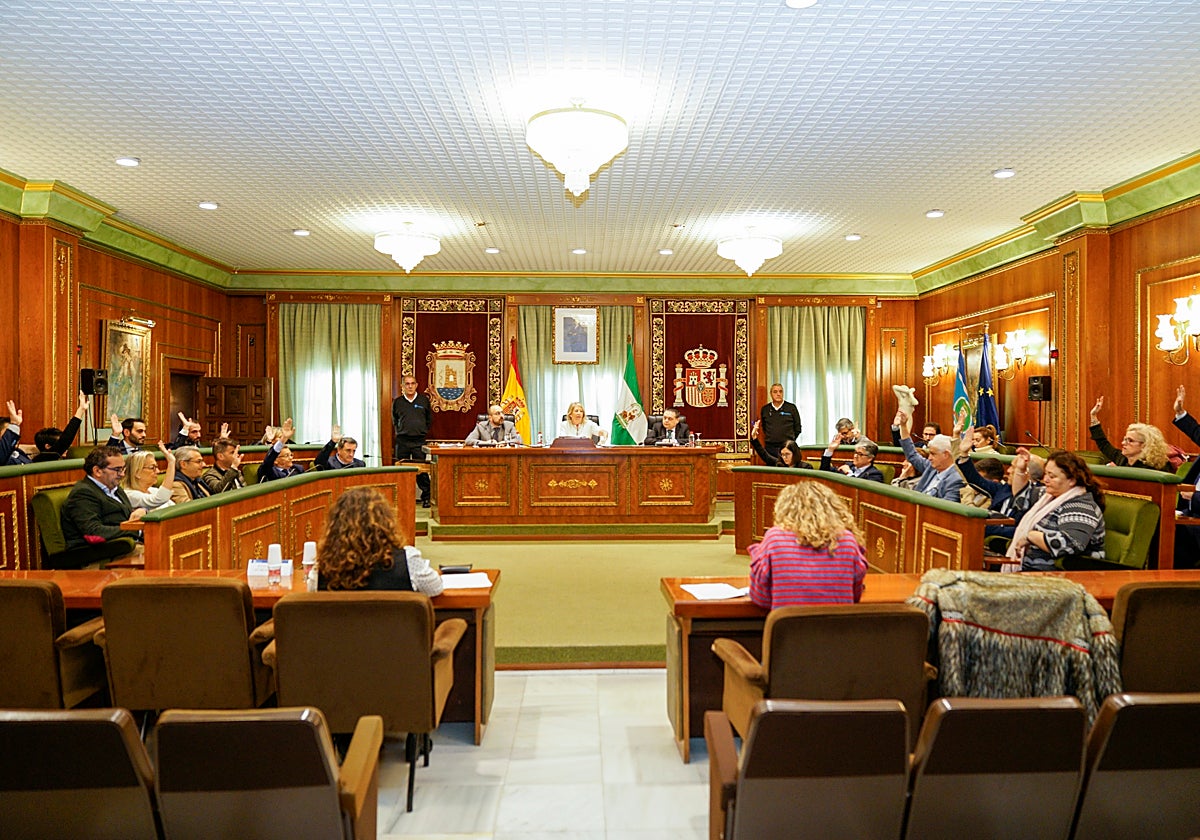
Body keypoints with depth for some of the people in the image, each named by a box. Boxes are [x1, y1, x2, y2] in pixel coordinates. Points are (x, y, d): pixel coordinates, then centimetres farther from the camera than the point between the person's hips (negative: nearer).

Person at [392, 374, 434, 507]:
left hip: (419, 441, -1)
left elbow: (429, 420, 14)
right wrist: (400, 432, 13)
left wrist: (423, 432, 9)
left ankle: (426, 497, 4)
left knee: (421, 470, -2)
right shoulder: (397, 402, 6)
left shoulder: (424, 400, 5)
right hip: (402, 441, 1)